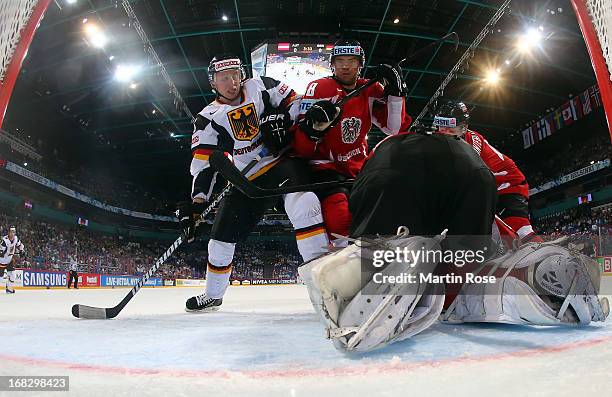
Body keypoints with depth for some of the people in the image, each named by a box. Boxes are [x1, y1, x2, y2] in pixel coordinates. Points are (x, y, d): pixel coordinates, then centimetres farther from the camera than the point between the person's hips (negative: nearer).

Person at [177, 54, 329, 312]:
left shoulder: (261, 86, 0)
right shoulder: (208, 119, 2)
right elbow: (203, 164, -5)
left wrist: (282, 119, -18)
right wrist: (196, 202, -16)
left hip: (283, 161, -2)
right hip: (247, 180, 3)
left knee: (302, 200, -37)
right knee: (221, 238, 9)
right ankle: (212, 296, 32)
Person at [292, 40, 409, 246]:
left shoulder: (371, 91, 6)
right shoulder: (319, 88, -9)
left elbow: (392, 129, 0)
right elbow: (301, 148, -13)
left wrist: (395, 92, -9)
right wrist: (312, 126, -36)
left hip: (358, 165, 6)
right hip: (325, 165, -5)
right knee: (340, 220, -30)